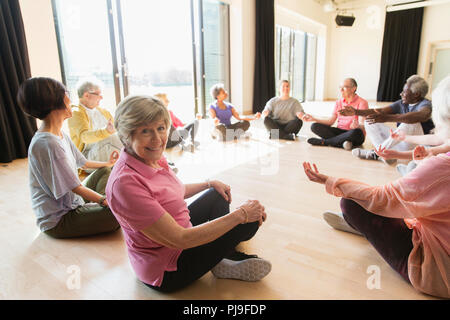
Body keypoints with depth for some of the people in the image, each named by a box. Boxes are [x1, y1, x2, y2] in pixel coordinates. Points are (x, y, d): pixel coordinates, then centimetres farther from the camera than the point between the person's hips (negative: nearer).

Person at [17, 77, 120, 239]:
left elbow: (82, 162, 18)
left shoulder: (60, 134, 4)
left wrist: (107, 163, 31)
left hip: (72, 202, 11)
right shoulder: (48, 144, -27)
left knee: (105, 171, 22)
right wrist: (104, 200, -16)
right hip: (58, 220, -11)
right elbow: (75, 187, -24)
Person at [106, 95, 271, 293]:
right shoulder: (126, 182, -33)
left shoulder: (154, 159, -5)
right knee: (251, 217, -11)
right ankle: (224, 264, 17)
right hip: (166, 271, -9)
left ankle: (225, 256, 21)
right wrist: (240, 214, -29)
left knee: (217, 195, 24)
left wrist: (210, 184, 16)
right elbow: (179, 239, -32)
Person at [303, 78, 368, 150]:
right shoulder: (339, 102, 12)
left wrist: (357, 126, -42)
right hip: (340, 131, 5)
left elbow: (362, 125, -17)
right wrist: (313, 119, 3)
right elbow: (331, 121, 10)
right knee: (314, 126, -14)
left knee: (357, 132, -42)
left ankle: (323, 142, -27)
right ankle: (343, 142, -29)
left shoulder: (361, 103, -7)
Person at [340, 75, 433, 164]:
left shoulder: (425, 104, -13)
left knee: (412, 123, -36)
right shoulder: (402, 103, 8)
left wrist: (388, 118, -50)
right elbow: (380, 111, -2)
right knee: (370, 122, -1)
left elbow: (423, 116, -38)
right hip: (399, 142, 7)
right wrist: (356, 112, -15)